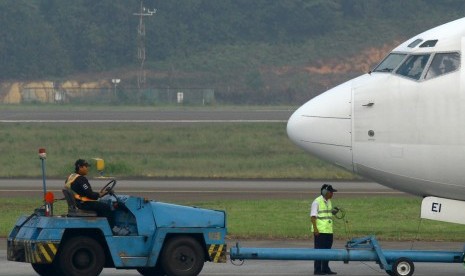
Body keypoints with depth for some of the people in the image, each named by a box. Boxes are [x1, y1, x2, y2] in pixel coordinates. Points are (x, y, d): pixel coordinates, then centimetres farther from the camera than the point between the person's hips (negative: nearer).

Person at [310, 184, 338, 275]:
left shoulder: (328, 201, 15)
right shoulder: (317, 202, -11)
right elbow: (313, 216, -15)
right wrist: (315, 229, -21)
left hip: (328, 230, 8)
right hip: (320, 231, -8)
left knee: (327, 249, 11)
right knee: (319, 250, -5)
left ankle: (325, 269, 17)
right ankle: (317, 270, -2)